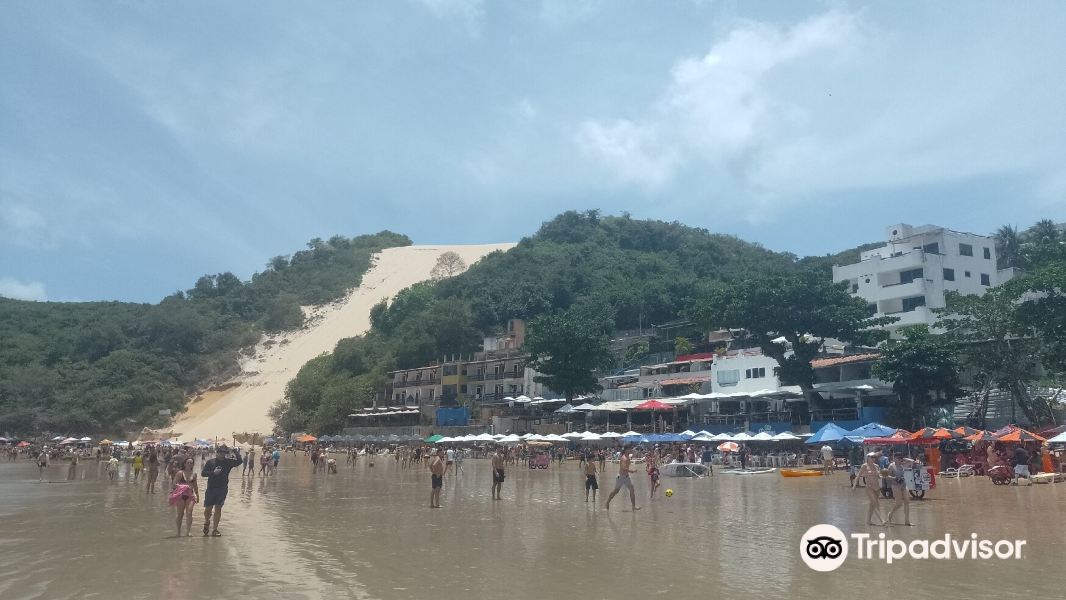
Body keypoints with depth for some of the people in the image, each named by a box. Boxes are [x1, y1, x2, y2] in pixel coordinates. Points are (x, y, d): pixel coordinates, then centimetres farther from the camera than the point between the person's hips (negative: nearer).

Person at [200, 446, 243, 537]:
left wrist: (236, 453, -16)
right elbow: (203, 473, -4)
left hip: (222, 489, 1)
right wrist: (213, 473, -17)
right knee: (208, 509, 4)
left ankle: (215, 529, 13)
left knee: (218, 509, 5)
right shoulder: (210, 462, -1)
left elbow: (239, 462, -10)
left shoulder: (228, 462, 1)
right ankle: (207, 522, 36)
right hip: (211, 488, -1)